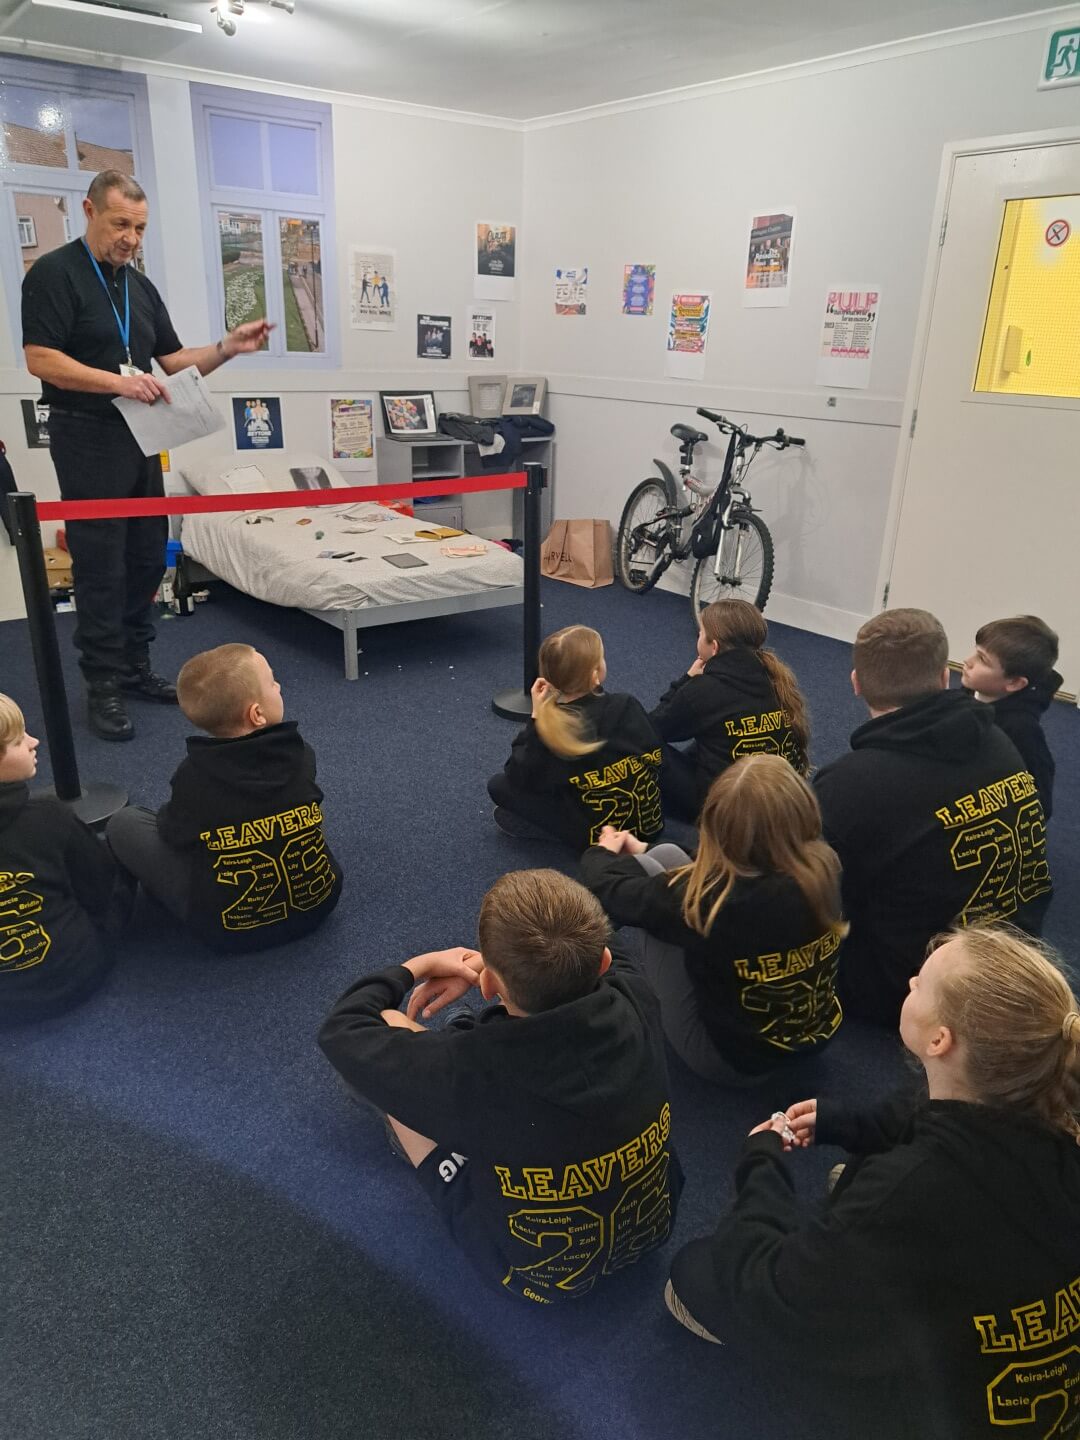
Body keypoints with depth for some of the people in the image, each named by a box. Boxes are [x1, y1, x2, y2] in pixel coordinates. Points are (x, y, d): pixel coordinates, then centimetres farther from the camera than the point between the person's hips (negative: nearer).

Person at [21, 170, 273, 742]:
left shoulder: (140, 286, 16)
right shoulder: (54, 273, -6)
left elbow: (173, 361, 16)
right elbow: (40, 357, -15)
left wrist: (227, 347, 0)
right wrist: (118, 381, -26)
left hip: (139, 438, 7)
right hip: (86, 437, -7)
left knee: (146, 559, 10)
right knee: (100, 566, -5)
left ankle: (134, 667, 22)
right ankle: (103, 686, 3)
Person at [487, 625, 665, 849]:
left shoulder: (552, 731, -22)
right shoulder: (628, 706, -15)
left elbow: (517, 777, -7)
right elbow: (655, 757, 0)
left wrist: (536, 718, -11)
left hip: (599, 837, -4)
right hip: (651, 822, 4)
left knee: (498, 785, 3)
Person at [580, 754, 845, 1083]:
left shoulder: (712, 898, -34)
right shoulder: (823, 865, -18)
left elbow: (610, 890, -15)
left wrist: (600, 854, 11)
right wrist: (644, 850, 16)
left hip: (729, 1058, -5)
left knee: (645, 870, -1)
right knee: (665, 856, 4)